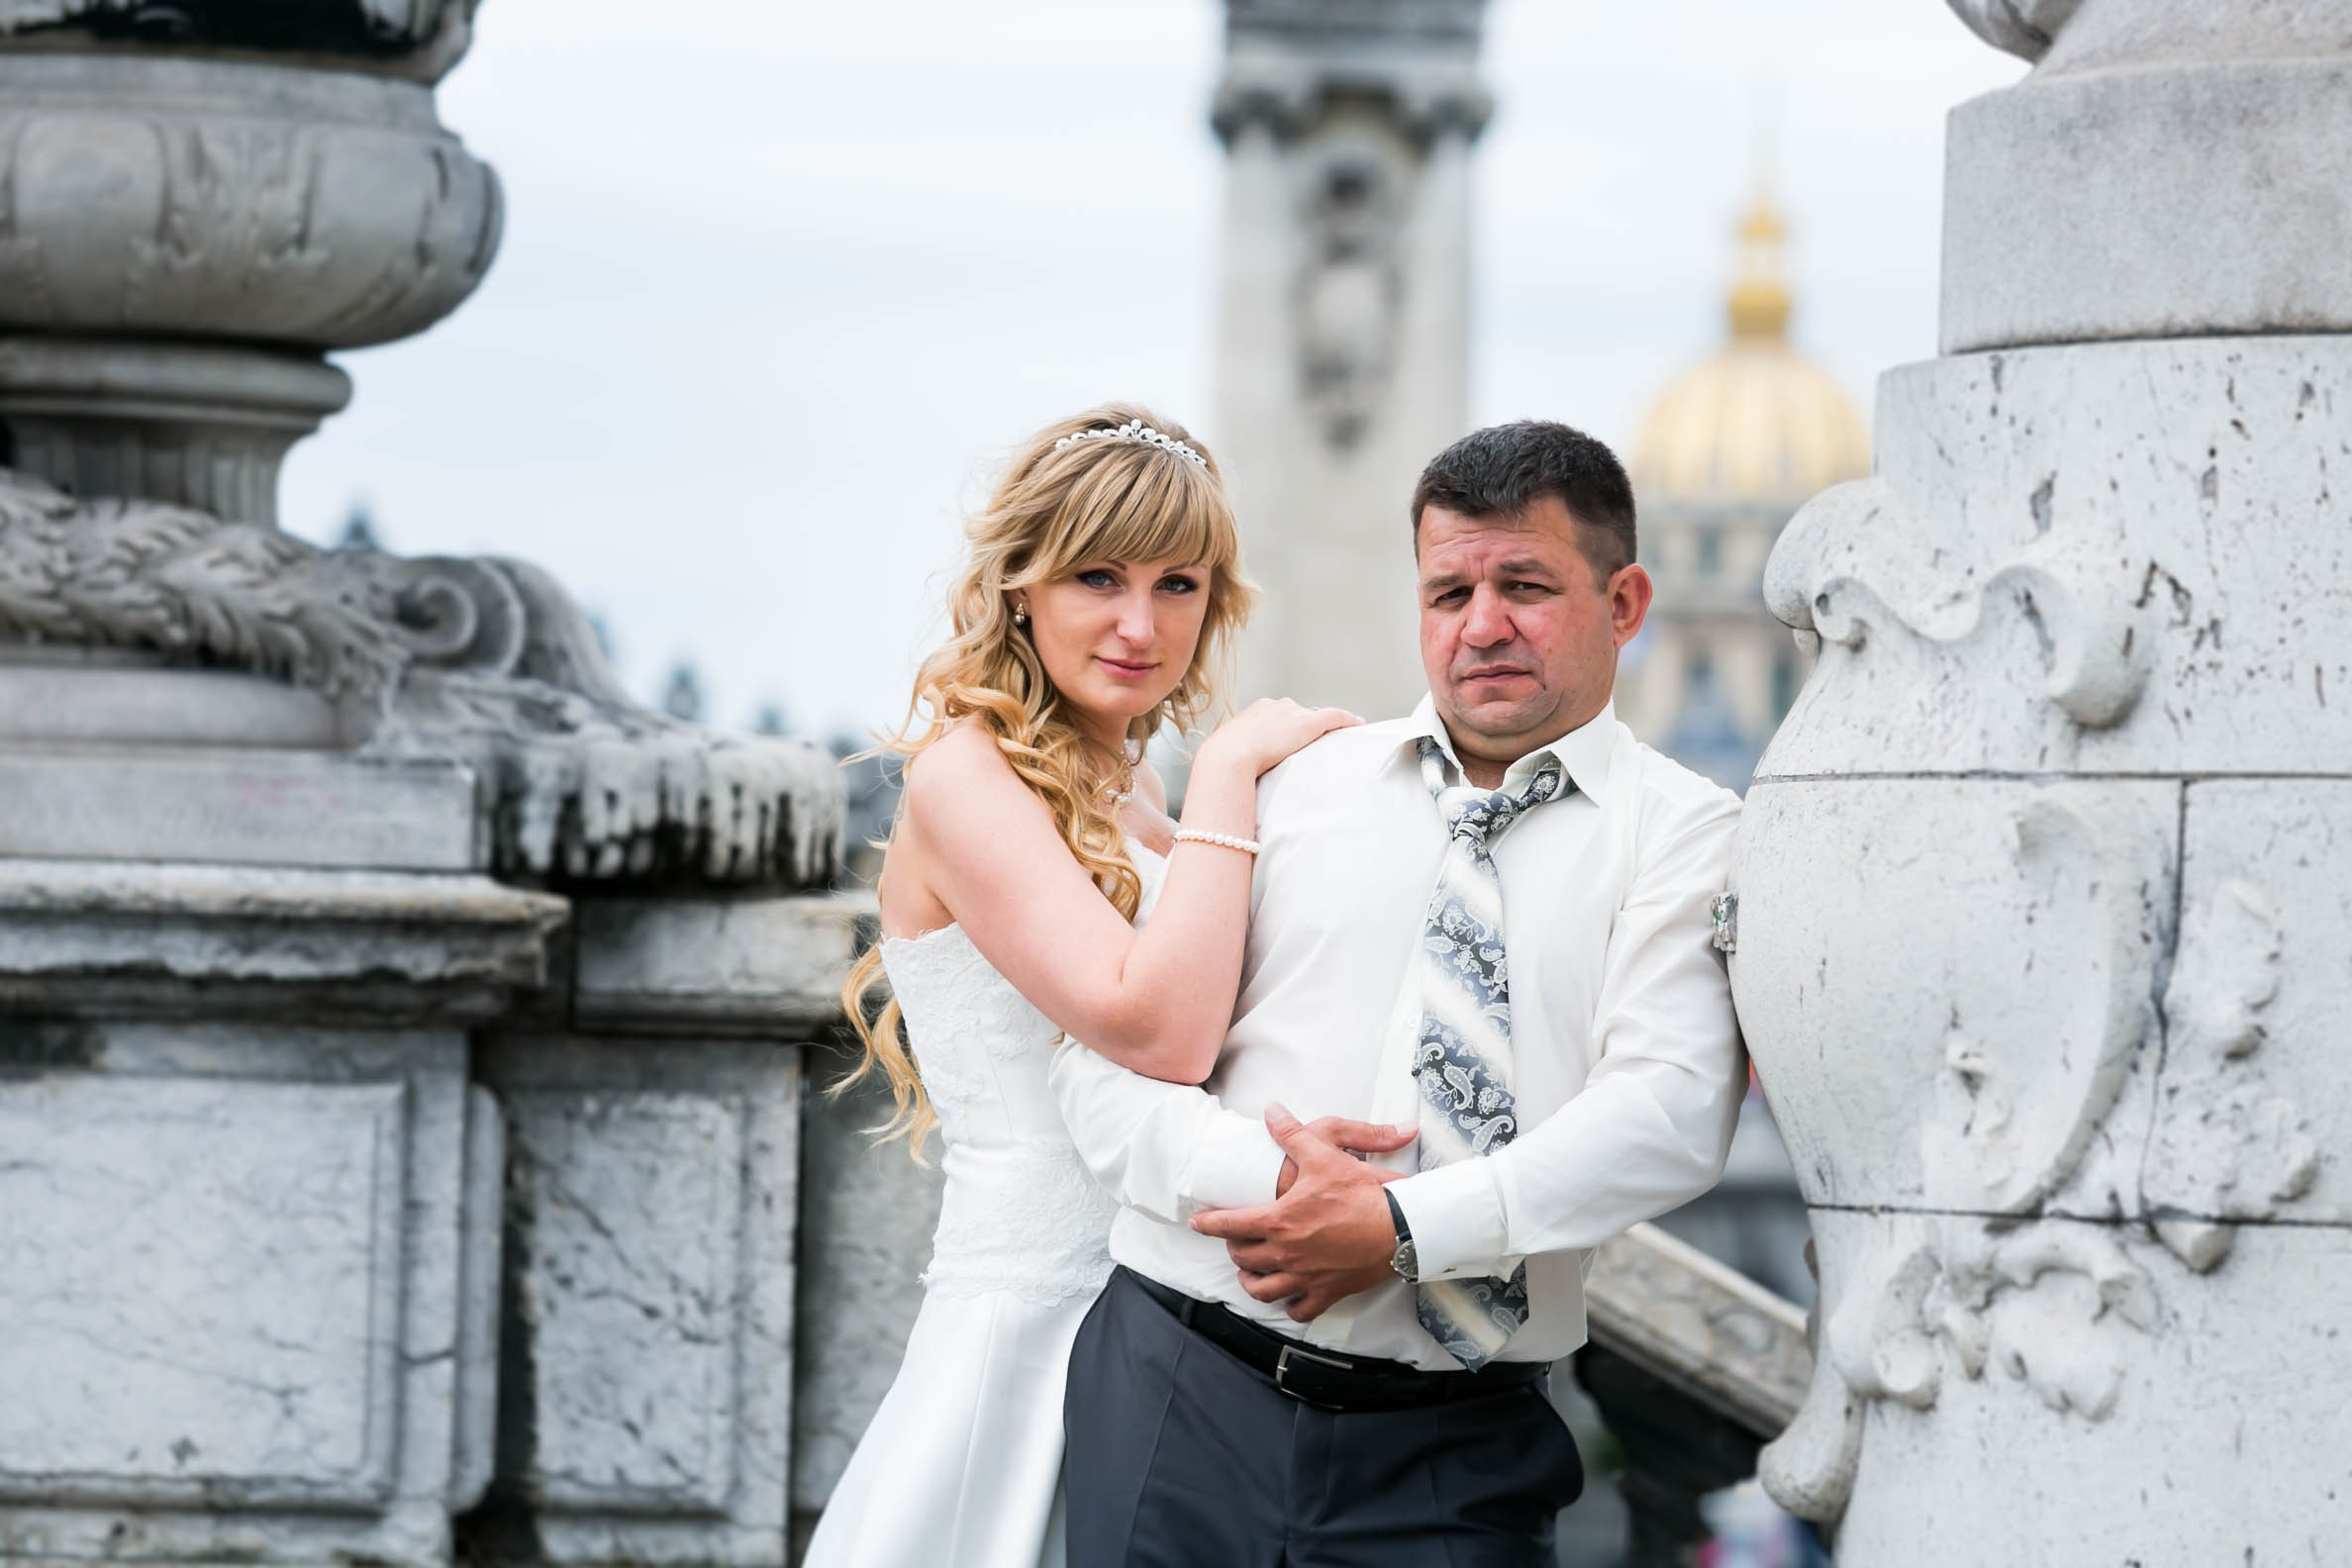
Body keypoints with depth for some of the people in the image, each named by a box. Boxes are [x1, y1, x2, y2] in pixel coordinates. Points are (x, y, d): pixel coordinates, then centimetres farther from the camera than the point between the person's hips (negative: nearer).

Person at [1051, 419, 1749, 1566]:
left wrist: (1401, 1228, -19)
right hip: (1186, 1390, 2)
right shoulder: (1290, 785, 11)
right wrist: (1260, 1178, -14)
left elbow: (1671, 1109, -11)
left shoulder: (1683, 835, 3)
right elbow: (1105, 1060, 6)